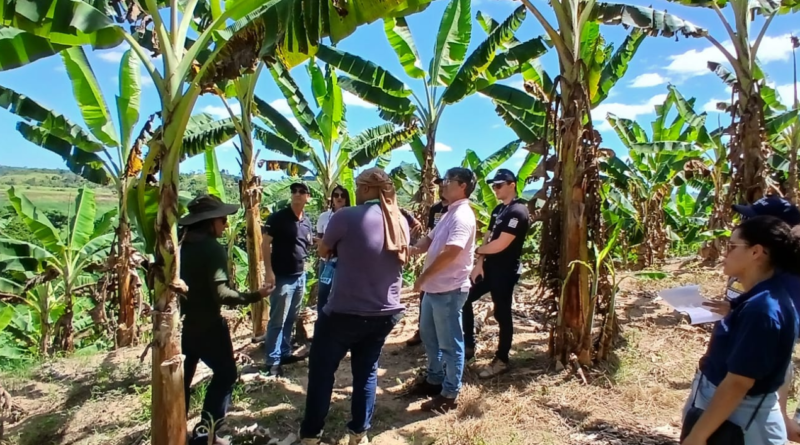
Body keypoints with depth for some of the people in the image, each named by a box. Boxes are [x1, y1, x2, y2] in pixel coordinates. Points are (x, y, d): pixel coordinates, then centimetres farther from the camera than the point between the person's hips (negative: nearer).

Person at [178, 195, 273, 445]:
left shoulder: (182, 246, 5)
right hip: (206, 325, -8)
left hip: (182, 322, 8)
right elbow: (220, 293, -23)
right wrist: (253, 297, -19)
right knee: (225, 374, 5)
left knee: (181, 377, 20)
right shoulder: (212, 248, -17)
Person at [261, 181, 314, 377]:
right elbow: (266, 244, -10)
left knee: (290, 319, 15)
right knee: (278, 320, -1)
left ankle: (285, 353, 27)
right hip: (282, 277, -6)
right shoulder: (278, 217, -9)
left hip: (300, 276, 6)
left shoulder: (306, 221, 9)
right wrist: (269, 271, -17)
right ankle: (272, 360, 7)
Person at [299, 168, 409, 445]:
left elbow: (323, 251, 1)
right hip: (385, 313, 5)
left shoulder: (347, 216, -14)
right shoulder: (401, 222, 3)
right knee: (367, 371, 19)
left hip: (345, 312, -5)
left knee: (322, 372, 12)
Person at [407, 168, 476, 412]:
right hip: (434, 287, 10)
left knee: (450, 343, 3)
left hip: (449, 289, -10)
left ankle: (450, 394, 16)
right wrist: (413, 249, -7)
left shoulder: (462, 215, -18)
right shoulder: (449, 214, 14)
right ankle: (434, 379, 37)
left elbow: (451, 252, -28)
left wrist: (423, 276, -19)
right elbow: (430, 239, 16)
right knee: (429, 335, 21)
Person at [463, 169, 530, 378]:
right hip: (489, 267, 9)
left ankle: (501, 360, 17)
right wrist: (480, 263, -3)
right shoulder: (498, 210, 13)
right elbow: (487, 238, 11)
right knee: (465, 299, 13)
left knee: (502, 314, 2)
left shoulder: (518, 211, -17)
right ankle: (469, 346, 26)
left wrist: (477, 251, -7)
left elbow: (500, 245, -22)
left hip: (505, 271, -9)